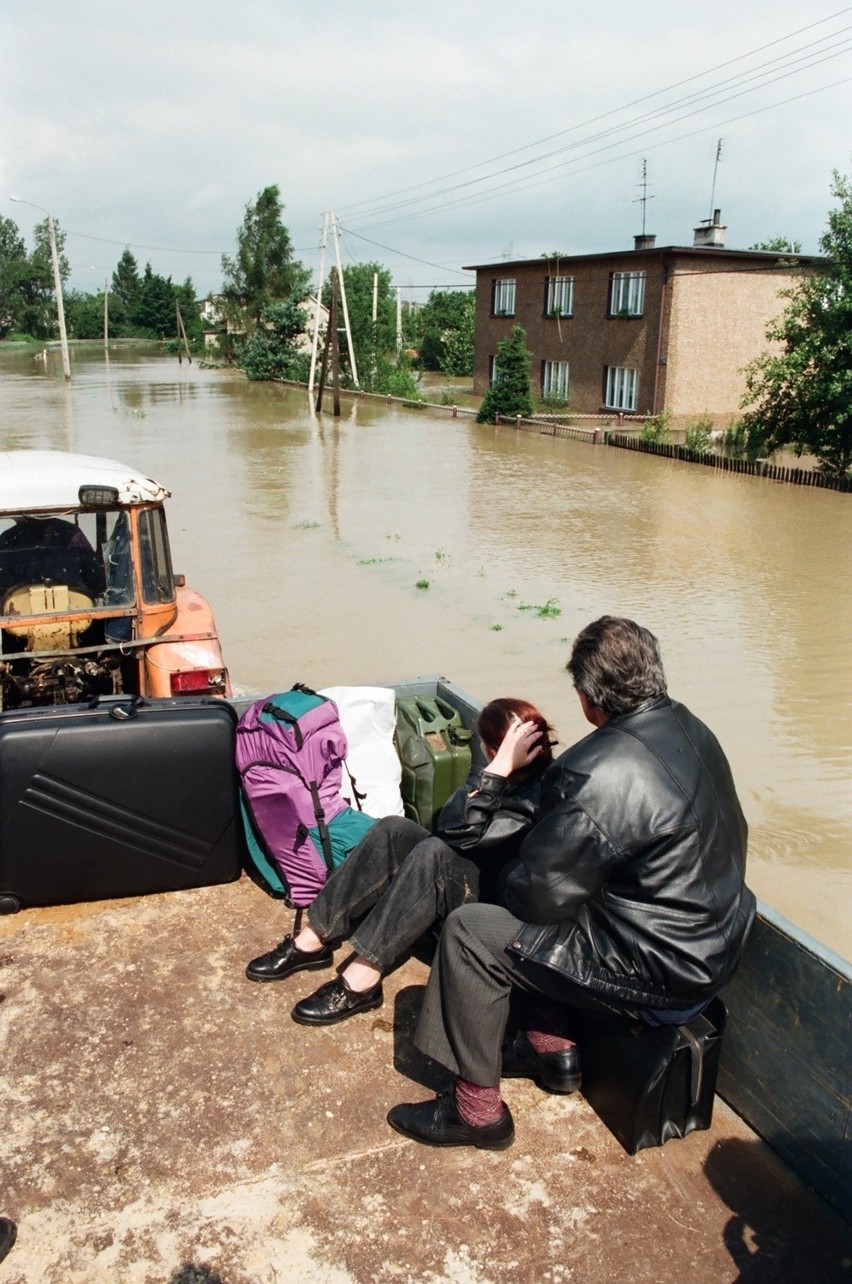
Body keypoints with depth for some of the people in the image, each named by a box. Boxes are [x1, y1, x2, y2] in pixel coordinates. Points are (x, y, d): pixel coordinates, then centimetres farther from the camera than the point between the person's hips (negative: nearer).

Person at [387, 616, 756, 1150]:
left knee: (469, 931, -3)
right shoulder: (689, 727, -2)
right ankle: (551, 1046, 31)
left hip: (664, 975, -9)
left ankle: (477, 1110, 11)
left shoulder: (598, 777, -29)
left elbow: (539, 894, -21)